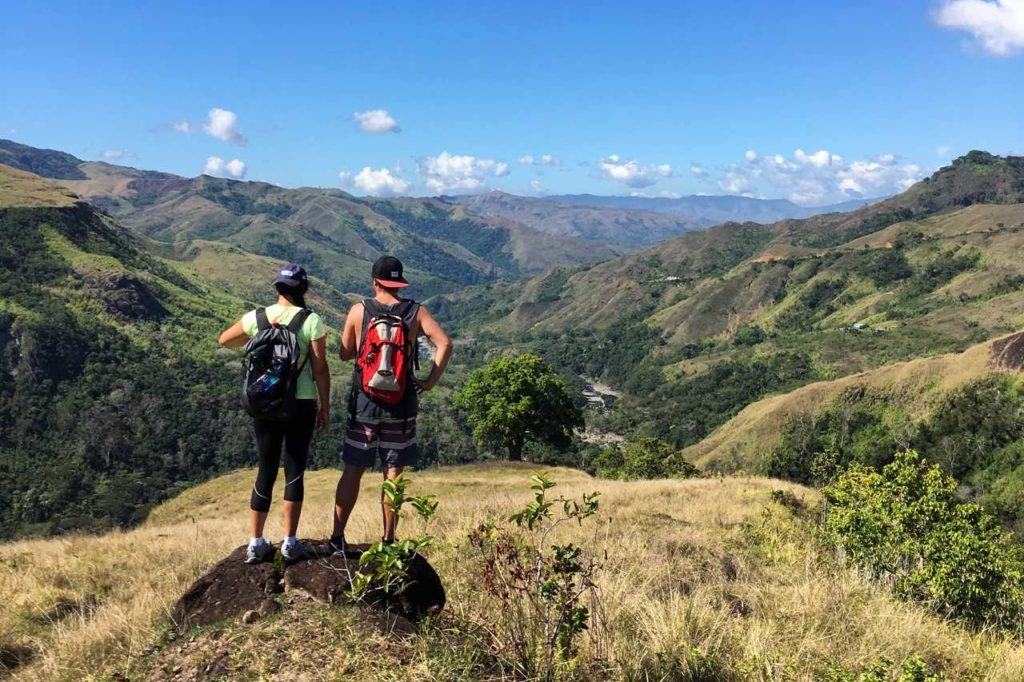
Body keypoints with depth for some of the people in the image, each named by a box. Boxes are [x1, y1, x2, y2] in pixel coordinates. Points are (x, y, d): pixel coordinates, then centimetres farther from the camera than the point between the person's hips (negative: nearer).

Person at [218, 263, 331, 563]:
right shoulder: (312, 321, -9)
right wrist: (325, 406, 1)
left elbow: (225, 340, 16)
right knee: (295, 471, 8)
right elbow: (320, 368, -8)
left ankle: (256, 544, 16)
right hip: (301, 404, -3)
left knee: (266, 471, 12)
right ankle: (290, 543, 13)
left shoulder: (257, 317, 0)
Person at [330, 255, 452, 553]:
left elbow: (344, 354, 4)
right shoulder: (415, 312, -2)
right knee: (393, 474, 8)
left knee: (353, 470, 10)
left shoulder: (359, 311, -3)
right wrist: (430, 381, -6)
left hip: (364, 401, 0)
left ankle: (337, 537, 13)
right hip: (401, 404, 0)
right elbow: (445, 344, -12)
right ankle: (388, 540, 13)